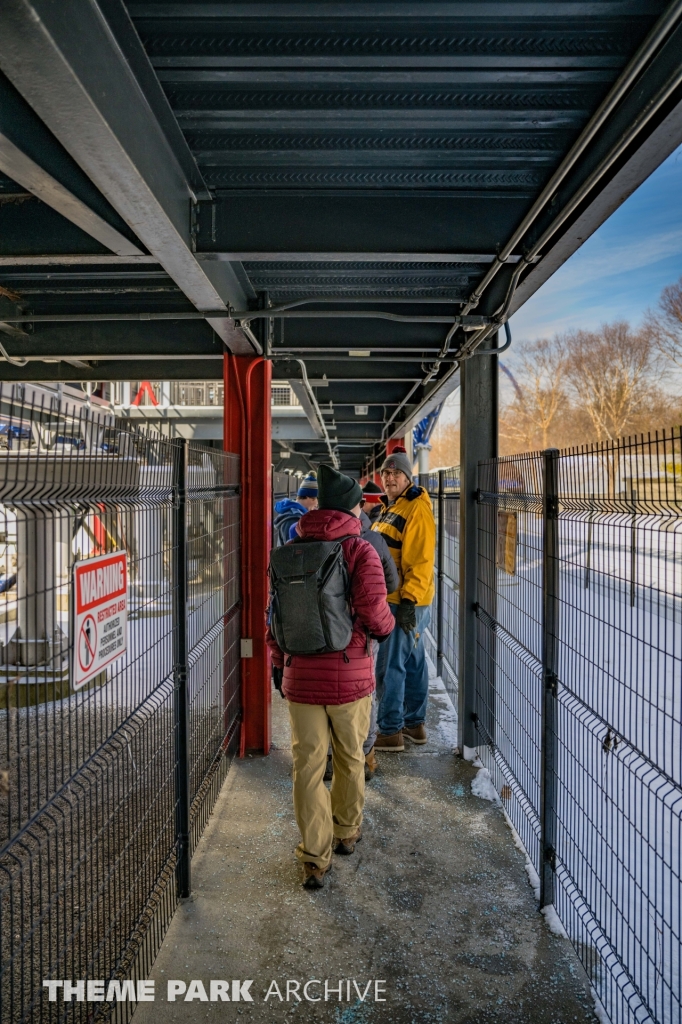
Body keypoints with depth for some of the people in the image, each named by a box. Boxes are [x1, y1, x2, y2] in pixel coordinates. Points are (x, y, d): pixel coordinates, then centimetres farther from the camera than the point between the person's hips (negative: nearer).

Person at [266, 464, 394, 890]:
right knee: (350, 759, 19)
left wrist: (278, 662, 20)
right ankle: (347, 832, 40)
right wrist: (388, 624, 5)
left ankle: (315, 859, 16)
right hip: (349, 677, -2)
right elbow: (373, 614, -19)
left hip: (300, 676, 2)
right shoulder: (360, 551, -11)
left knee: (308, 766, 11)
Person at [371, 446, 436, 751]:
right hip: (393, 598, 10)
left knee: (390, 665, -5)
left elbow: (421, 560, -22)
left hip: (406, 601, -10)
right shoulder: (392, 507, 16)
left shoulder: (416, 509, -16)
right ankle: (415, 724, 27)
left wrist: (408, 601, -24)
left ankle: (391, 731, 5)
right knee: (413, 662, 16)